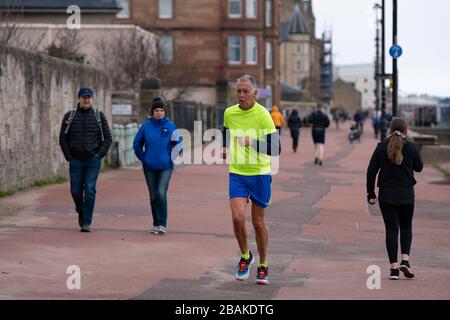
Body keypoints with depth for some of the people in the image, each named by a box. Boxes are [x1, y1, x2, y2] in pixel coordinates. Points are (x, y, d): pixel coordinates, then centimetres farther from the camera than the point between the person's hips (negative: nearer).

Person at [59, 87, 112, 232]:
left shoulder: (99, 116, 4)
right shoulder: (70, 116, 5)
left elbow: (108, 138, 5)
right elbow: (63, 138, 8)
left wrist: (99, 154, -5)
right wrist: (68, 156, -1)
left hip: (93, 160, -1)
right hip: (75, 160, 1)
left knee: (90, 190, -9)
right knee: (76, 191, 3)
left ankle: (86, 222, -5)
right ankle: (81, 213, 29)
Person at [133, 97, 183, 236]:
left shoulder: (170, 126, -1)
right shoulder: (146, 126, 1)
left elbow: (178, 142, 7)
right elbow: (137, 143, 9)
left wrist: (178, 151, -8)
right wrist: (143, 157, 3)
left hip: (165, 166, -2)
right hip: (150, 167, 2)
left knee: (161, 194, -14)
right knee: (153, 196, 7)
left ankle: (162, 224, -10)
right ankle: (156, 224, 18)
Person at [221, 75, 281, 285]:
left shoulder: (263, 115, -12)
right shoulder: (229, 113, 2)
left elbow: (276, 149, -15)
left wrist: (252, 143, -26)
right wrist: (224, 148, 7)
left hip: (260, 174, -2)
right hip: (236, 173, 2)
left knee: (258, 222, 6)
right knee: (238, 217, -13)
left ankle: (263, 266, 23)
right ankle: (245, 256, 13)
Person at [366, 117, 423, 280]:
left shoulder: (382, 147, -4)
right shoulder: (411, 147, -6)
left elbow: (371, 171, -4)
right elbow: (419, 167, 8)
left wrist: (371, 193, 4)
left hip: (386, 195, 0)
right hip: (406, 195, 0)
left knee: (391, 229, 4)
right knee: (406, 227, 17)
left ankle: (394, 267, 0)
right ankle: (405, 260, -2)